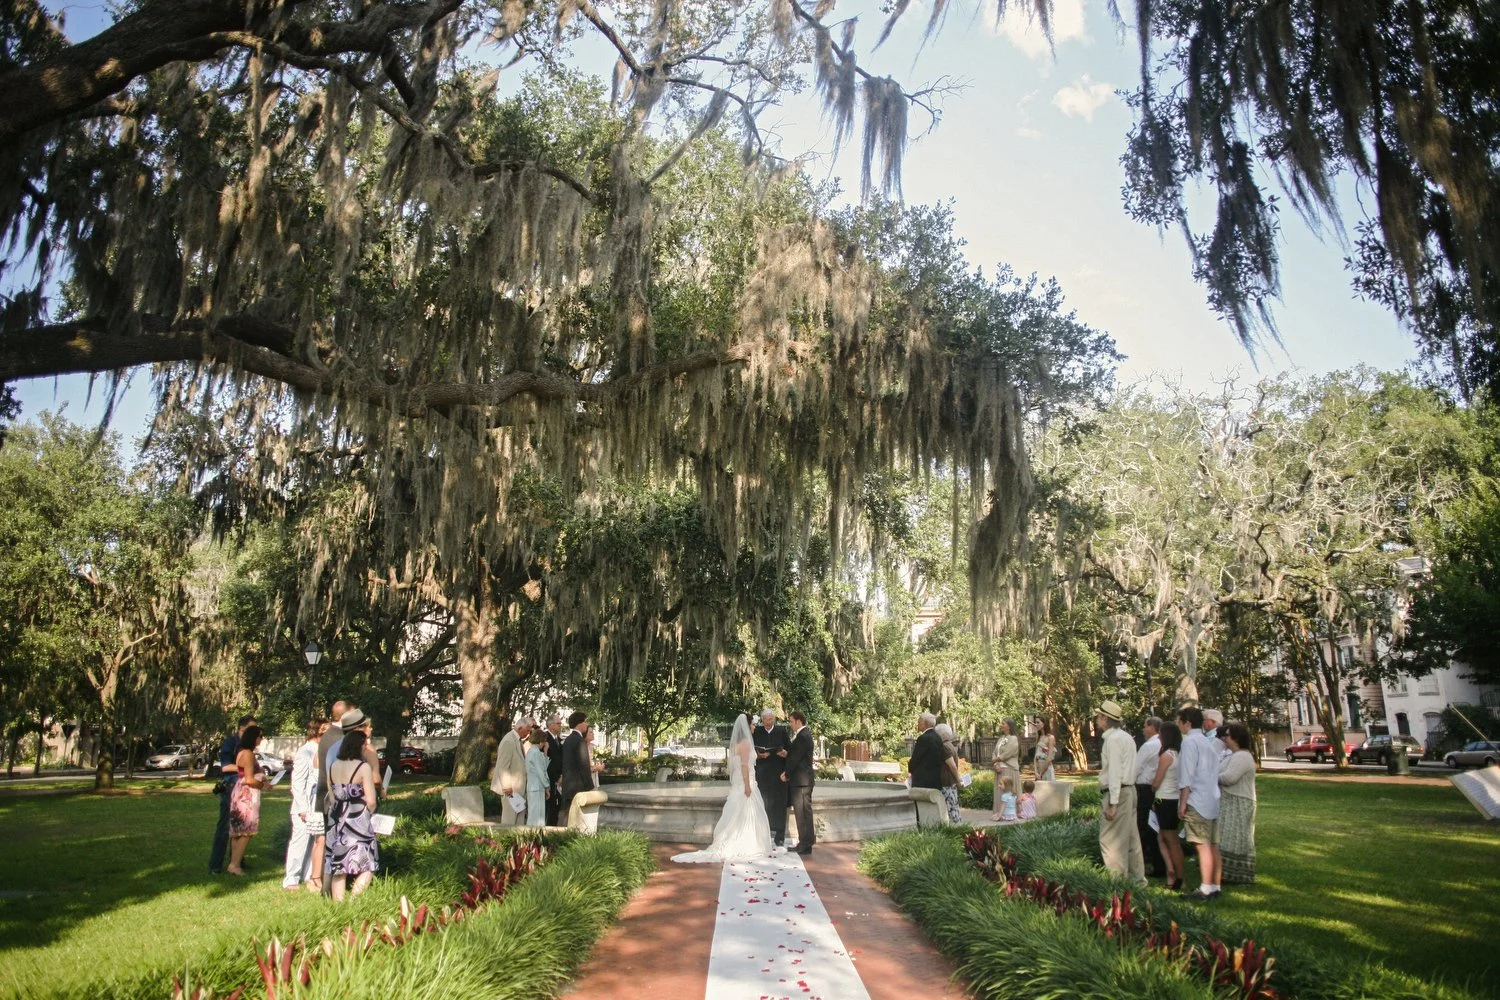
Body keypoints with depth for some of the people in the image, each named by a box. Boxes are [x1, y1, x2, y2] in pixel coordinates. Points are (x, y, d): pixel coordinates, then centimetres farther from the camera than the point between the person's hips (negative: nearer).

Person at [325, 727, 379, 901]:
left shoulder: (333, 766, 4)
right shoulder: (363, 767, -13)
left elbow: (331, 795, 10)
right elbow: (371, 801, -14)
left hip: (337, 821, 6)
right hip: (358, 822, -6)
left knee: (338, 866, 13)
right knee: (367, 867, 4)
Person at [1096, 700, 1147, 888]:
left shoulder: (1112, 739, -15)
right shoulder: (1126, 737, 15)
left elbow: (1115, 772, -20)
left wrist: (1112, 804, -22)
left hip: (1117, 793, -10)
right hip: (1129, 790, 10)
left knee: (1110, 840, -5)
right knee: (1130, 837, 15)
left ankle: (1116, 881, -3)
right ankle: (1137, 879, 23)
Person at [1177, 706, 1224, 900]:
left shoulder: (1190, 742, -10)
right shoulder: (1209, 743, 17)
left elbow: (1187, 776, -15)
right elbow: (1215, 773, 19)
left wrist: (1183, 802, -12)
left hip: (1197, 802, -9)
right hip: (1213, 800, 9)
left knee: (1203, 846, -8)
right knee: (1213, 845, 9)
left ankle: (1206, 889, -8)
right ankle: (1215, 886, 13)